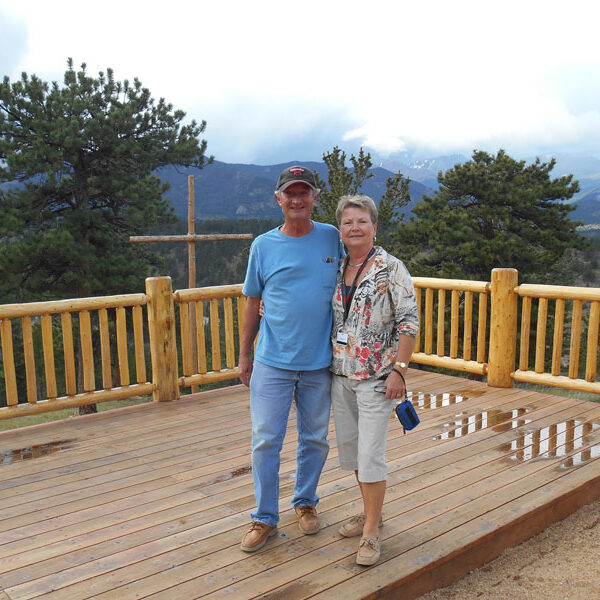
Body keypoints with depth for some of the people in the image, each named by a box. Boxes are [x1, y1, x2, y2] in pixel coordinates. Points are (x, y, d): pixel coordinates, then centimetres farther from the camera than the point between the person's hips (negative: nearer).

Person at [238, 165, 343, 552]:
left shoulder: (333, 239, 1)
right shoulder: (264, 245, 1)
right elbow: (253, 302, 7)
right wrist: (244, 354, 8)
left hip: (320, 362, 1)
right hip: (273, 362, 0)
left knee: (315, 439, 14)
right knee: (266, 441, 3)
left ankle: (306, 502, 35)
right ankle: (265, 518, 18)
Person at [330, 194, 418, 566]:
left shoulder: (391, 268, -10)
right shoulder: (338, 269, 8)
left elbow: (409, 322, -12)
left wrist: (399, 369, -16)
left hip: (376, 377, -6)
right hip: (341, 374, 7)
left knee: (370, 455, -4)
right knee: (350, 447, 15)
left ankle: (372, 530, 12)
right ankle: (371, 511, 34)